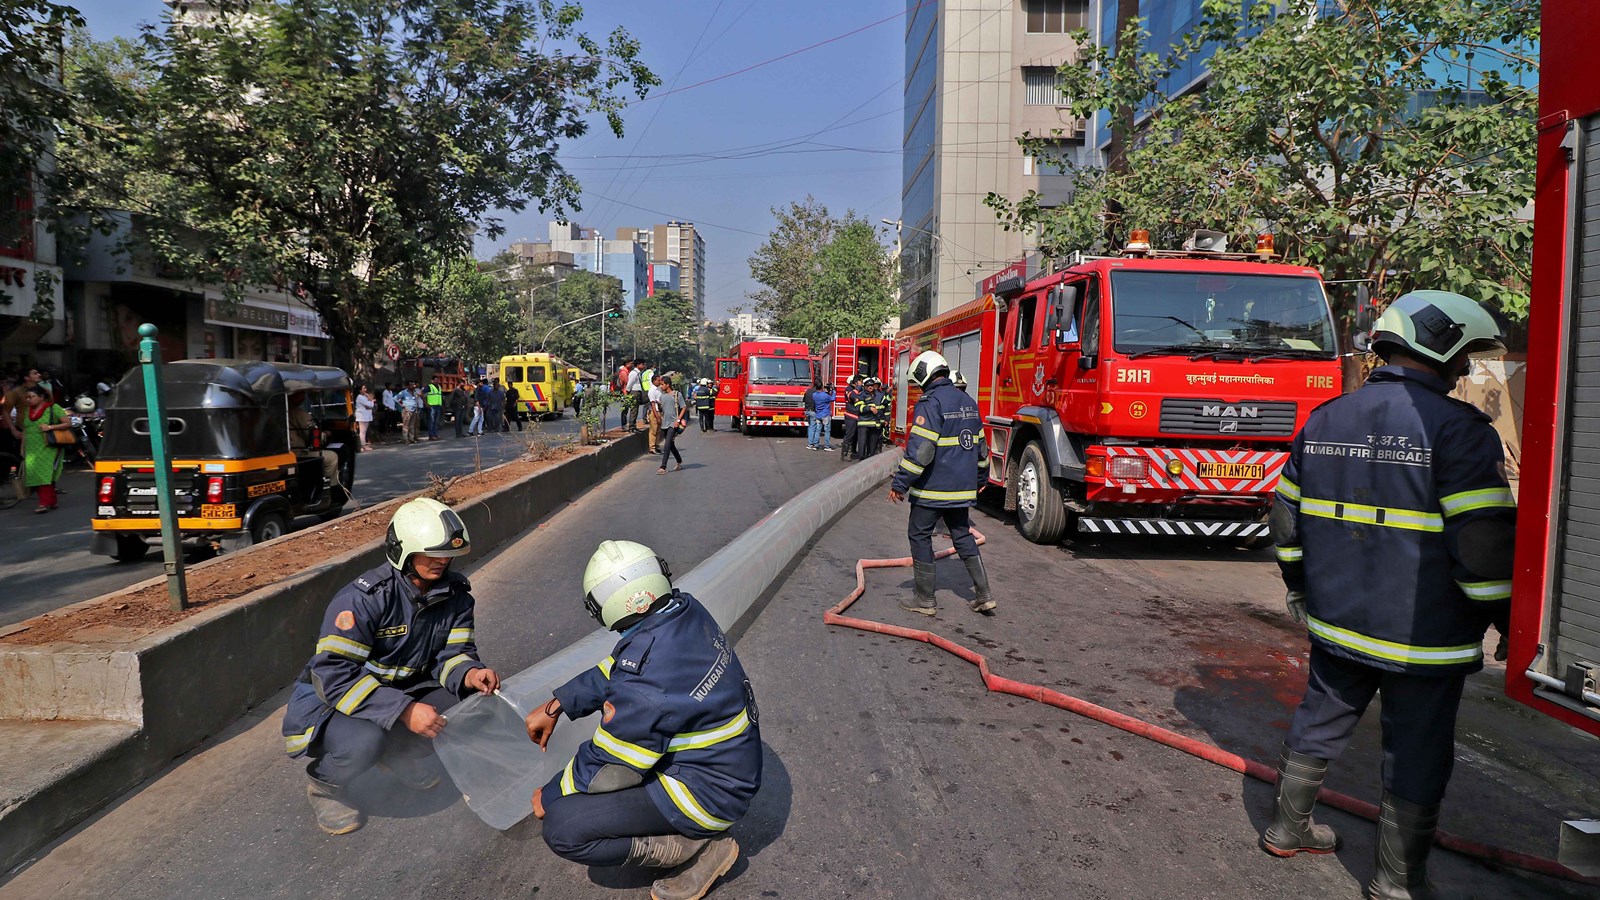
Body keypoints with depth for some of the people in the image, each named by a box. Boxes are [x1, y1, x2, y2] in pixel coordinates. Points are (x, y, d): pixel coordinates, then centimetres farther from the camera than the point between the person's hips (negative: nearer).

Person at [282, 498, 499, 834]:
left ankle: (399, 753, 13)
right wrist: (404, 711, -38)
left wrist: (470, 674, -31)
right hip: (328, 698, -6)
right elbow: (335, 674, -31)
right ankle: (324, 785, 0)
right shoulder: (364, 598, -28)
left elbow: (454, 652, -6)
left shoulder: (455, 593, -8)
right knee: (366, 739, -36)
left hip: (400, 690, 6)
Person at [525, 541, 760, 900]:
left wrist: (550, 796, 1)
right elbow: (614, 669, 9)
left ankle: (699, 847, -1)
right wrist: (555, 706, 8)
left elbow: (607, 766, -17)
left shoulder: (647, 684, -33)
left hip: (710, 790, -9)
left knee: (562, 828, -13)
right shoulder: (685, 609, -9)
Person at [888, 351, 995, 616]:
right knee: (963, 536, 16)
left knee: (920, 536, 4)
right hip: (963, 487, 8)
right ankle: (983, 595, 14)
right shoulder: (968, 401, 13)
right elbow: (980, 445, 20)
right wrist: (980, 478, 30)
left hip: (933, 486, -8)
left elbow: (919, 449, -21)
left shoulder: (930, 402, -14)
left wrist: (900, 483, -16)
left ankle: (925, 599, 8)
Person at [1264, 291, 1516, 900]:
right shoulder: (1457, 429, -15)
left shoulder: (1324, 420, 5)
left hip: (1336, 622, 6)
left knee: (1320, 723, 20)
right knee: (1416, 755, 9)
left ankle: (1288, 828, 34)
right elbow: (1485, 543, -18)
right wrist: (1508, 622, -4)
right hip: (1424, 634, -5)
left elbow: (1288, 513, 12)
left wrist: (1298, 586, 24)